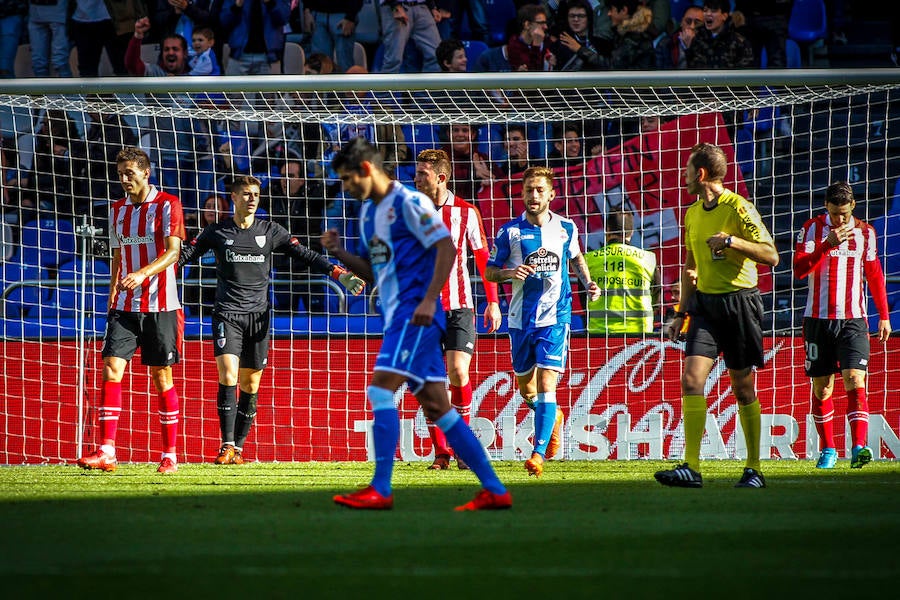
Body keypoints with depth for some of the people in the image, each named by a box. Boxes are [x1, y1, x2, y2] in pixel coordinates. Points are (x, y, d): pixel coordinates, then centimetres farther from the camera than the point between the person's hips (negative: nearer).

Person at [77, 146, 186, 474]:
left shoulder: (167, 205, -4)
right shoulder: (118, 209, 13)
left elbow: (173, 252, -14)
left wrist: (143, 274, -29)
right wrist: (112, 296, 14)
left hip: (160, 305, -4)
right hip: (125, 307, 5)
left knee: (161, 377, 1)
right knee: (111, 370, -10)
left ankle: (170, 456, 10)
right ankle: (106, 452, -14)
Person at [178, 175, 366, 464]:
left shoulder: (271, 232, 8)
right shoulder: (216, 232, 6)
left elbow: (305, 256, 6)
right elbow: (185, 255, 7)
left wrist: (339, 273, -5)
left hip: (258, 316, 2)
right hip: (227, 313, -2)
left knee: (250, 385, 3)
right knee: (227, 377, -16)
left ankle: (238, 448, 12)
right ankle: (227, 446, -14)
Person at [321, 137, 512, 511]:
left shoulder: (409, 203, -8)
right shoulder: (368, 212, 19)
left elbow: (446, 248, -14)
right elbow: (372, 272, 25)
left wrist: (429, 299, -22)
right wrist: (340, 254, 8)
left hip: (416, 313, -9)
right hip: (398, 317, 9)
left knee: (380, 389, -17)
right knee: (436, 406, 5)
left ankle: (380, 490, -18)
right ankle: (494, 491, 5)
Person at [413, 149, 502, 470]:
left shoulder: (466, 212, 1)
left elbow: (483, 257, 8)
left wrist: (493, 302, 6)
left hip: (459, 307, -2)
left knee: (458, 373, -15)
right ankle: (441, 451, 5)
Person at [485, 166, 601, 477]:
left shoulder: (566, 228, 3)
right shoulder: (510, 232, -2)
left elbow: (576, 257, 23)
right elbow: (489, 271, 3)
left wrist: (588, 283, 7)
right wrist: (510, 272, -17)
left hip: (555, 316, -2)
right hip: (521, 318, 2)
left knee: (546, 384, -14)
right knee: (526, 387, 13)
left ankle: (539, 454, -17)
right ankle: (553, 418, 45)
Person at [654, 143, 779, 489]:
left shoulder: (739, 208, -9)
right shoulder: (693, 213, 13)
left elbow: (771, 255, -12)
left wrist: (732, 241, -23)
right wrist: (682, 313, 20)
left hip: (739, 302, -6)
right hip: (705, 302, 6)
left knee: (743, 387, 2)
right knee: (691, 379, -10)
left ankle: (754, 468, 13)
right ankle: (691, 468, -14)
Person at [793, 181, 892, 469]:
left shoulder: (865, 232, 8)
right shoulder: (812, 229, 1)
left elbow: (874, 275, 18)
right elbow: (799, 269, -12)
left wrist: (884, 316, 17)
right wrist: (828, 244, -23)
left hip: (853, 319, 0)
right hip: (818, 319, 0)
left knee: (855, 381, -15)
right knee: (821, 388, 4)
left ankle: (859, 447, -24)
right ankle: (828, 450, 16)